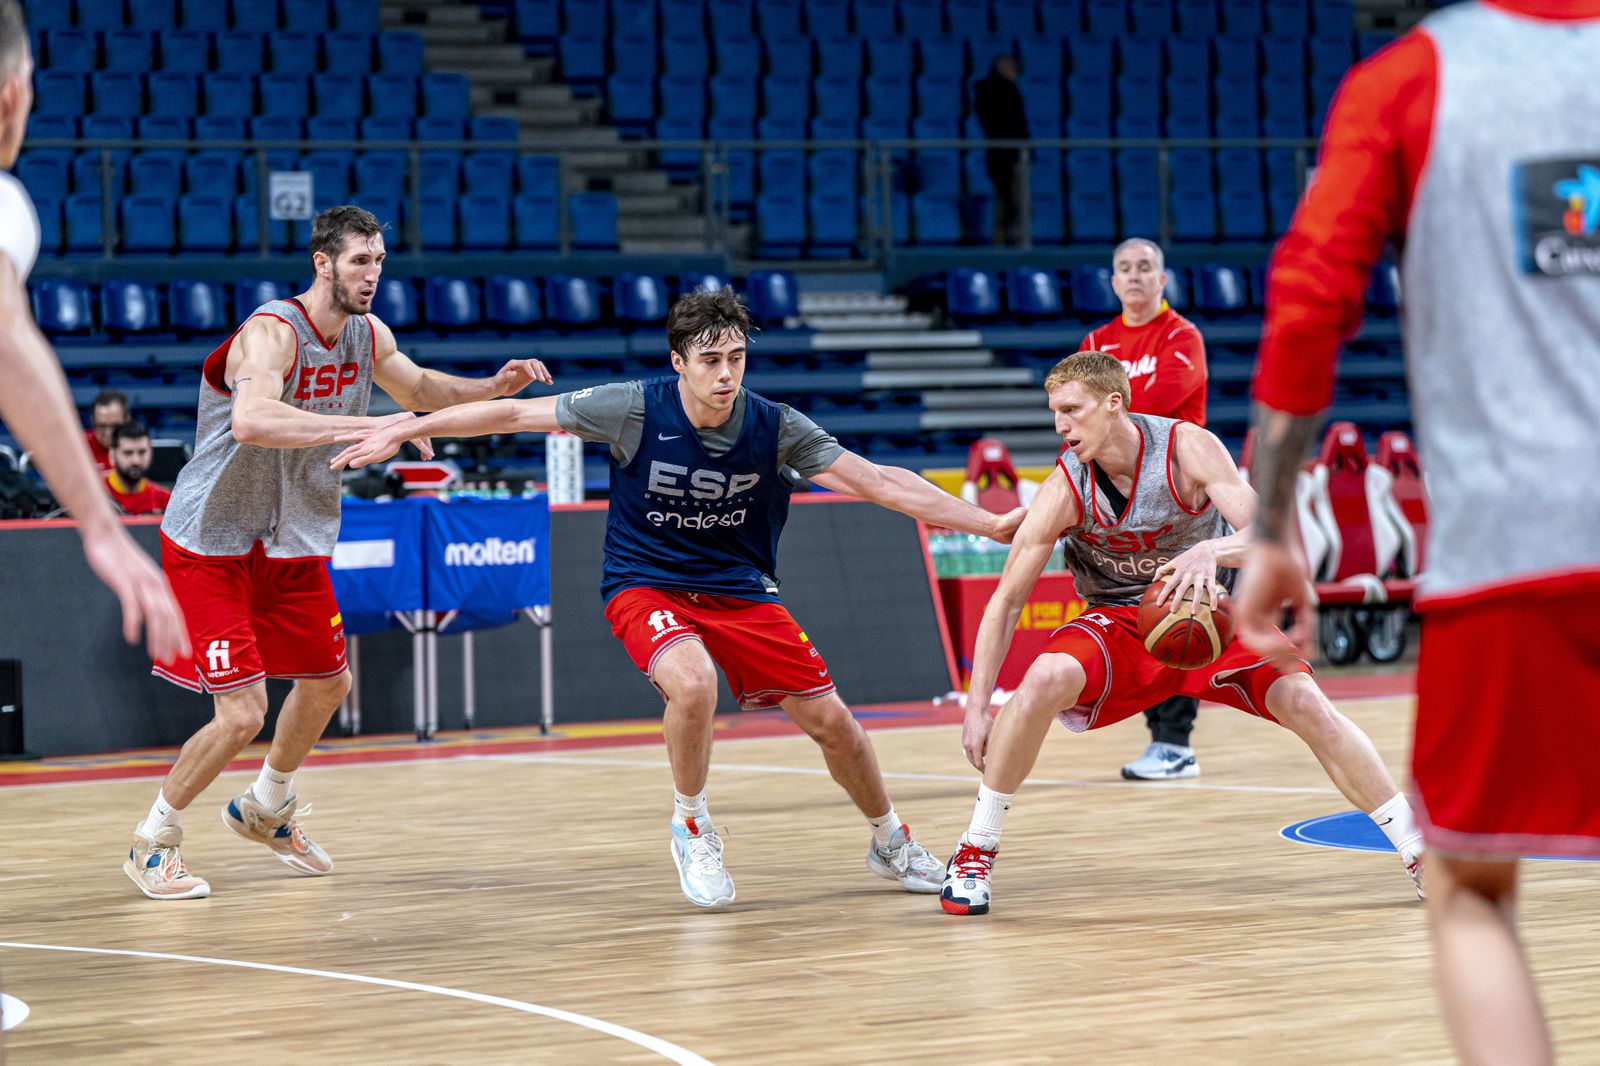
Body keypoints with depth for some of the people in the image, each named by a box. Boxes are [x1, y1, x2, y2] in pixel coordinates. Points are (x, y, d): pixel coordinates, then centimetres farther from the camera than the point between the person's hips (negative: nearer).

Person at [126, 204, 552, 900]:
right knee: (242, 713, -14)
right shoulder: (272, 333, -27)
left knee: (328, 680, 20)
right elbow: (250, 421, -47)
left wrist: (493, 388, 3)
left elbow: (417, 388, 20)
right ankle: (151, 844, 6)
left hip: (291, 542, 8)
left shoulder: (368, 337, -1)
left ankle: (264, 808, 44)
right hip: (211, 545, -8)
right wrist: (364, 425, -51)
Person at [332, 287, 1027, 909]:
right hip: (645, 585, -3)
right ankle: (692, 828, -5)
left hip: (740, 590, 3)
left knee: (829, 718, -2)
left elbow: (880, 482, -10)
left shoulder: (775, 427, -13)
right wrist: (403, 430, -10)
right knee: (693, 683, -33)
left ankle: (892, 845, 27)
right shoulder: (634, 410, -19)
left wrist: (988, 523, -16)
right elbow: (514, 413, -10)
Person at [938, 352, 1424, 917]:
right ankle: (975, 852, -15)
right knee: (1045, 679, -30)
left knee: (1304, 701, -20)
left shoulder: (1188, 448, -20)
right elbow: (1005, 602, -14)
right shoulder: (1065, 489, -18)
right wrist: (977, 708, -20)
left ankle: (1418, 849, -6)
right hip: (1118, 621, 0)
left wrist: (1212, 551, -47)